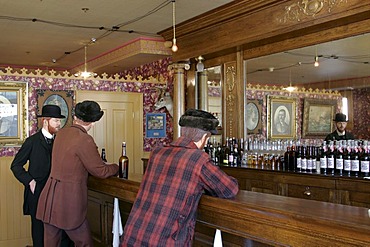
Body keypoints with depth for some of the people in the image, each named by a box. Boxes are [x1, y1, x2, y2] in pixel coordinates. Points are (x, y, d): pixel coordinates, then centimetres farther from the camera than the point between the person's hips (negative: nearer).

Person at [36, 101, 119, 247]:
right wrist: (116, 167, 11)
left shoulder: (62, 133, 6)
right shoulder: (85, 140, -18)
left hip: (49, 198, 8)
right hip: (68, 200, -8)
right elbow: (100, 171, -10)